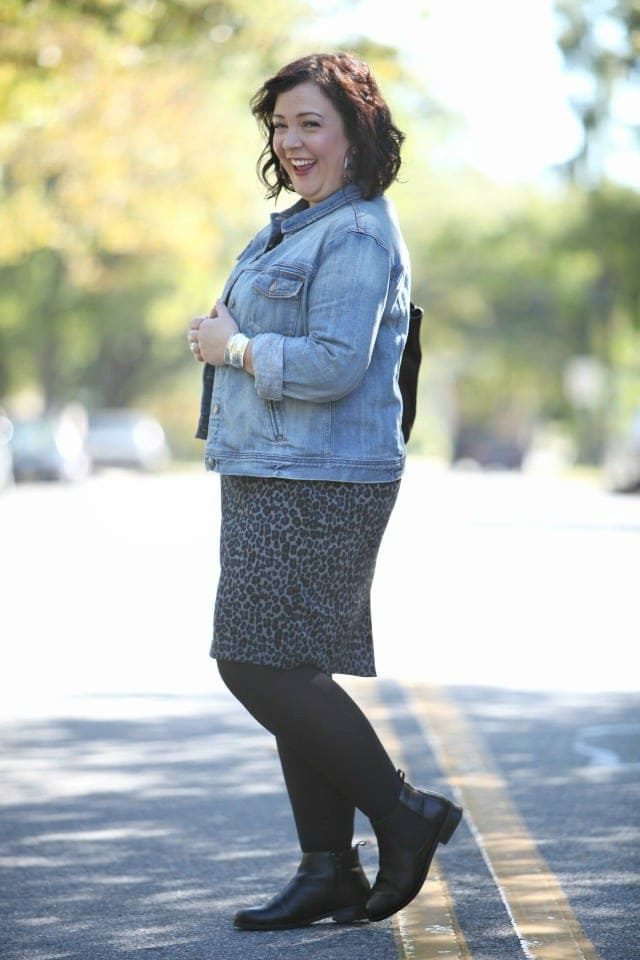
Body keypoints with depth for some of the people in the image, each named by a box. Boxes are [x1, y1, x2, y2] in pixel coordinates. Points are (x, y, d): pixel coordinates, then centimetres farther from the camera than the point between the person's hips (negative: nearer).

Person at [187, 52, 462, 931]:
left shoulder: (358, 235, -14)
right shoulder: (303, 228, 18)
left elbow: (334, 364, -24)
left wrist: (232, 347, -13)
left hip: (318, 487, -10)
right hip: (273, 479, 10)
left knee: (262, 667, -10)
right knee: (287, 675, 9)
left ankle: (403, 814, 1)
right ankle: (328, 874, 13)